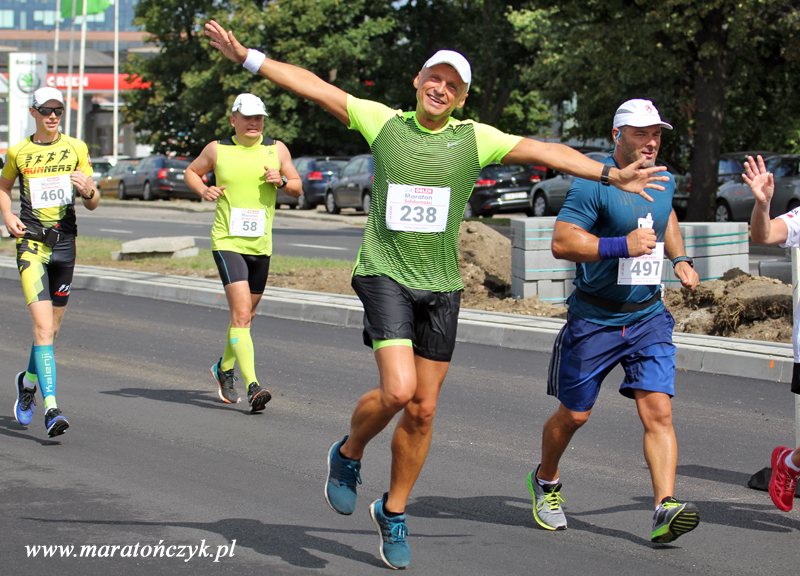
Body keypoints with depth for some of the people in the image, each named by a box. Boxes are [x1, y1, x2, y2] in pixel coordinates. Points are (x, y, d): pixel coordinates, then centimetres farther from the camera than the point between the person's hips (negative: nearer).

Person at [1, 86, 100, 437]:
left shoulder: (76, 149, 5)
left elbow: (93, 204, 7)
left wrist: (88, 191, -16)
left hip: (65, 242, 3)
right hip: (31, 242, -3)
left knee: (52, 325, 13)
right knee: (43, 325, -16)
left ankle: (29, 380, 41)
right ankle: (51, 408, -21)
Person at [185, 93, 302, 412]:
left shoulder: (277, 149, 6)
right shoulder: (217, 149, 0)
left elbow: (298, 188, 11)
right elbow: (191, 171, 17)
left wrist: (281, 181, -11)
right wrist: (203, 190, -4)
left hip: (261, 245, 4)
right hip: (227, 242, -4)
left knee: (246, 315, 16)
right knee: (241, 313, -18)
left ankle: (224, 368, 41)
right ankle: (253, 387, -24)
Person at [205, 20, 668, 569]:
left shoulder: (474, 138, 3)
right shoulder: (383, 122, 1)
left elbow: (545, 151, -2)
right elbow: (314, 86, 1)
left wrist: (612, 173, -11)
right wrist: (246, 56, -3)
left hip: (441, 287, 3)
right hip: (385, 276, -3)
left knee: (422, 411, 5)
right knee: (398, 390, -21)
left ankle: (394, 512, 24)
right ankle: (349, 454, 10)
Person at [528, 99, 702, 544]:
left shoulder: (663, 181, 7)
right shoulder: (594, 185, -15)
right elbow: (561, 242, -22)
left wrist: (680, 260, 16)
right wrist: (622, 245, -28)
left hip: (649, 318, 4)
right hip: (594, 319, -4)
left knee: (658, 410, -12)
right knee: (575, 414, 9)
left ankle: (666, 508, -19)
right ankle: (546, 482, 36)